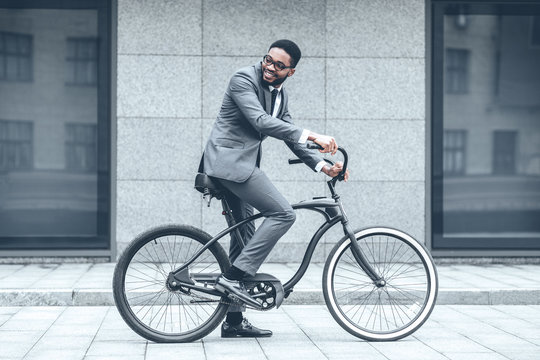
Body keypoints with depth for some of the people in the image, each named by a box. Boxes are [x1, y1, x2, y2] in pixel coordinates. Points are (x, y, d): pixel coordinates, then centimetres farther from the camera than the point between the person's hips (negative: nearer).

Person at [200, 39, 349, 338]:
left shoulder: (281, 95, 16)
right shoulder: (244, 79, -11)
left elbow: (291, 137, 17)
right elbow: (261, 121, -24)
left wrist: (322, 165, 2)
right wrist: (312, 136, -30)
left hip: (242, 165, 9)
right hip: (229, 159, -9)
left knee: (245, 236, 9)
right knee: (282, 213, -17)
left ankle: (234, 321, 13)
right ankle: (233, 277, -17)